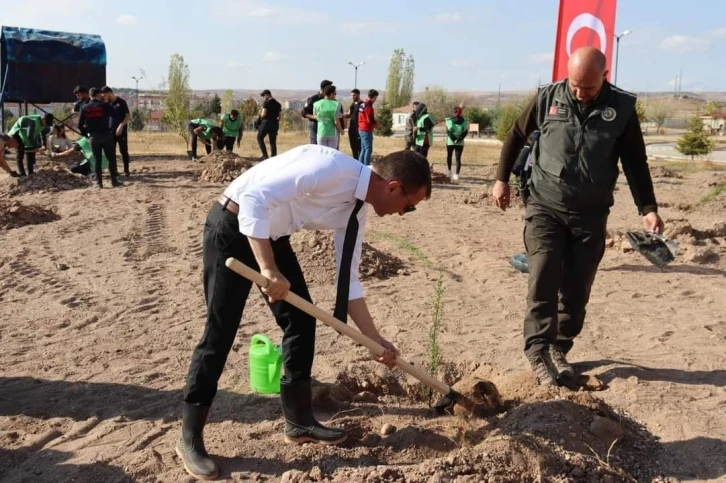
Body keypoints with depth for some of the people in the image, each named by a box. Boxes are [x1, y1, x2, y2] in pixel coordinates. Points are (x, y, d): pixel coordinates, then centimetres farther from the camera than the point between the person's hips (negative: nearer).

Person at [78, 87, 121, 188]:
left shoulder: (84, 108, 2)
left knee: (97, 159, 8)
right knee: (111, 158, 5)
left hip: (93, 136, 2)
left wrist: (84, 133, 16)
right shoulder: (104, 105, -6)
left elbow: (80, 124, 0)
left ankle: (99, 182, 6)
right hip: (106, 135, -2)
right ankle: (114, 180, 4)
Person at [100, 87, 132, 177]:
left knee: (123, 151, 1)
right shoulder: (107, 104, 9)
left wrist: (121, 126, -18)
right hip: (110, 131, 5)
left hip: (121, 131, -5)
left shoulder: (121, 102, -6)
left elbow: (128, 116, -8)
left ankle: (126, 170, 9)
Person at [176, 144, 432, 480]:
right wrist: (268, 269, -34)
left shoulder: (357, 210, 0)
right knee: (220, 333, -5)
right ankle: (189, 439, 10)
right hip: (234, 225, -9)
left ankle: (299, 420, 22)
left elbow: (348, 281, 7)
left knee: (302, 320, 7)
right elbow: (255, 197, -31)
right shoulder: (331, 167, -27)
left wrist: (376, 340, 8)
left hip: (273, 234, 9)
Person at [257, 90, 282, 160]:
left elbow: (263, 114, -15)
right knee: (273, 142, 9)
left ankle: (265, 155, -6)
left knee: (260, 138, 5)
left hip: (267, 122, -6)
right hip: (275, 124, 6)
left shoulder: (266, 102, -8)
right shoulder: (278, 104, 14)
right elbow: (279, 116, 15)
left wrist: (261, 116, 5)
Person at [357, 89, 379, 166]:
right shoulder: (368, 106, -17)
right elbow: (370, 120, -19)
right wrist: (376, 123, 1)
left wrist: (374, 122, 11)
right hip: (366, 130, -10)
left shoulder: (362, 105, 12)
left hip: (361, 129, 10)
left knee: (363, 149, 14)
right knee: (368, 149, -6)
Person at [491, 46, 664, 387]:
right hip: (545, 207, -1)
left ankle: (559, 348, 20)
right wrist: (502, 179, 7)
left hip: (591, 214, 1)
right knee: (544, 279, -11)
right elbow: (516, 136, 9)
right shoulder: (548, 97, -5)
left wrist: (648, 209, -5)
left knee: (577, 288, 6)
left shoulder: (622, 107, -4)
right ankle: (537, 351, -6)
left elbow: (635, 161, 2)